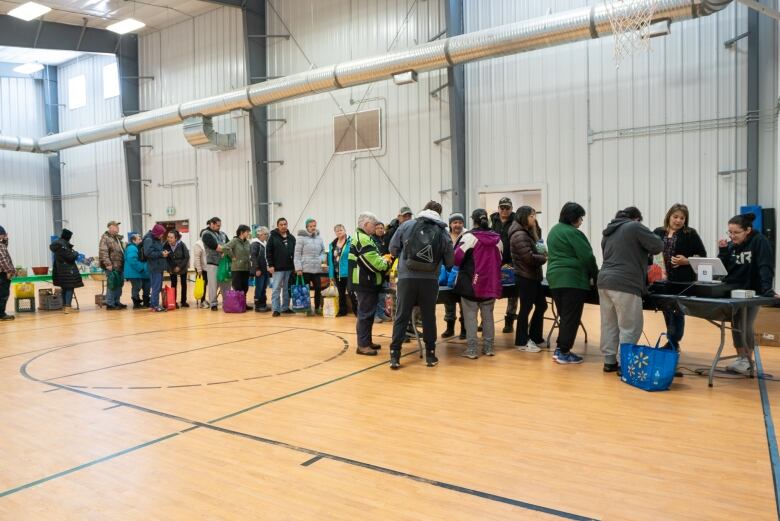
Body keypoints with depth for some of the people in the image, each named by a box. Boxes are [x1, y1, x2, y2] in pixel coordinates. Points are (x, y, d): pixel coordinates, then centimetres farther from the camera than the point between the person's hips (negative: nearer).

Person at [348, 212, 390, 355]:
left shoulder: (360, 237, 17)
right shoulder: (364, 239, -19)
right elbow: (375, 264, -23)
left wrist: (382, 260, 6)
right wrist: (385, 263, -4)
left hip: (365, 282, 11)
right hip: (365, 283, -11)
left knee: (366, 312, 17)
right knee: (366, 313, -5)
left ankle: (367, 341, 27)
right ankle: (363, 345, 1)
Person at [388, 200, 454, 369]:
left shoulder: (406, 225, 3)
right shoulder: (442, 231, 3)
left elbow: (393, 249, 8)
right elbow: (450, 261, 5)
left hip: (406, 278, 0)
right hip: (430, 280, 0)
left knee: (401, 317, 7)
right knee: (429, 317, 13)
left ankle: (394, 355, 7)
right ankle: (430, 355, 20)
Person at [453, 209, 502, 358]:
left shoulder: (469, 236, -11)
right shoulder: (497, 238, 5)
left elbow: (457, 258, -11)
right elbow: (500, 259, 16)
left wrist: (464, 266, 9)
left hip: (470, 283, -5)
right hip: (491, 283, 5)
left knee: (470, 316, 2)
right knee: (488, 315, 14)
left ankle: (471, 350, 4)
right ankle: (488, 348, 20)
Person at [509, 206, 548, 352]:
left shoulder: (528, 233, 17)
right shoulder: (519, 235, -16)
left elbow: (535, 250, 17)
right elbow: (529, 257, -22)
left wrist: (543, 255, -4)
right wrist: (544, 258, -8)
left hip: (533, 276, 10)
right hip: (525, 277, -10)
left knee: (541, 305, 13)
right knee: (526, 308, -2)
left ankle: (535, 337, 24)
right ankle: (522, 342, 9)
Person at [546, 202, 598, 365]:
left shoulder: (554, 230, 17)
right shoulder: (573, 233, -11)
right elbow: (587, 257, -11)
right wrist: (595, 276, 3)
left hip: (555, 278, 9)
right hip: (572, 279, -9)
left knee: (564, 316, 15)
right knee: (572, 317, -2)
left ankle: (559, 349, 17)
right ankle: (564, 353, 1)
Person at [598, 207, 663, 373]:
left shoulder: (609, 232, 21)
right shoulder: (635, 227, -1)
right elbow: (658, 246, -4)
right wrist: (644, 248, 17)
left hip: (605, 281, 8)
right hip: (625, 284, -8)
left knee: (609, 324, 11)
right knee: (630, 327, -2)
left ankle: (609, 361, 16)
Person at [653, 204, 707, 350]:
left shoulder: (690, 234, 1)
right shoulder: (658, 233, 7)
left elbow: (702, 255, 2)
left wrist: (687, 261, -13)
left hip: (683, 280, -3)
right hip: (663, 279, 3)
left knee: (678, 312, 0)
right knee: (667, 311, 12)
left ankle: (672, 344, 7)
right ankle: (673, 343, 27)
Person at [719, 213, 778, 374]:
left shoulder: (759, 242, -13)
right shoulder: (730, 245, 1)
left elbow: (766, 267, -21)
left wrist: (767, 290, -31)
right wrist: (723, 251, -13)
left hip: (752, 292, -5)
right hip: (733, 292, 5)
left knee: (746, 327, -7)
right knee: (736, 326, 9)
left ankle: (748, 361, 10)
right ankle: (740, 359, 21)